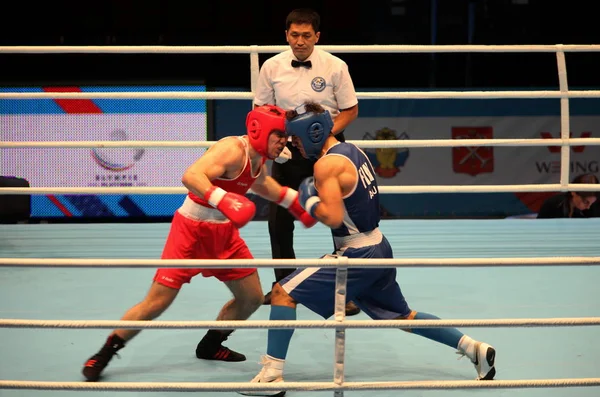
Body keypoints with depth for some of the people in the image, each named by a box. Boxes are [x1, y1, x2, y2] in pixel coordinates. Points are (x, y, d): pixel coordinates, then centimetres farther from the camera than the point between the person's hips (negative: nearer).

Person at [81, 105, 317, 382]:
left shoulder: (258, 158, 4)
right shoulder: (233, 149, -24)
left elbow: (263, 184, 28)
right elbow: (191, 176, -39)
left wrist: (298, 205, 26)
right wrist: (224, 201, -52)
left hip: (224, 233, 9)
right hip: (192, 231, -9)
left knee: (252, 297, 9)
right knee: (157, 302, -8)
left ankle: (210, 346, 31)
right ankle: (104, 354, 8)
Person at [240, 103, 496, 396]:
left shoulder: (326, 164, -16)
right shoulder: (352, 150, 11)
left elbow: (333, 217, -24)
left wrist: (309, 201, -8)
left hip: (358, 257, -9)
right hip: (379, 249, 9)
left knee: (283, 293, -7)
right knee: (403, 317, 24)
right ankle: (475, 349, 25)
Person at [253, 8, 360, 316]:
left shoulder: (335, 67, -9)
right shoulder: (272, 67, -3)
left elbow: (350, 110, -2)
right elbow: (261, 110, 6)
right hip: (287, 148, 2)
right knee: (279, 219, 8)